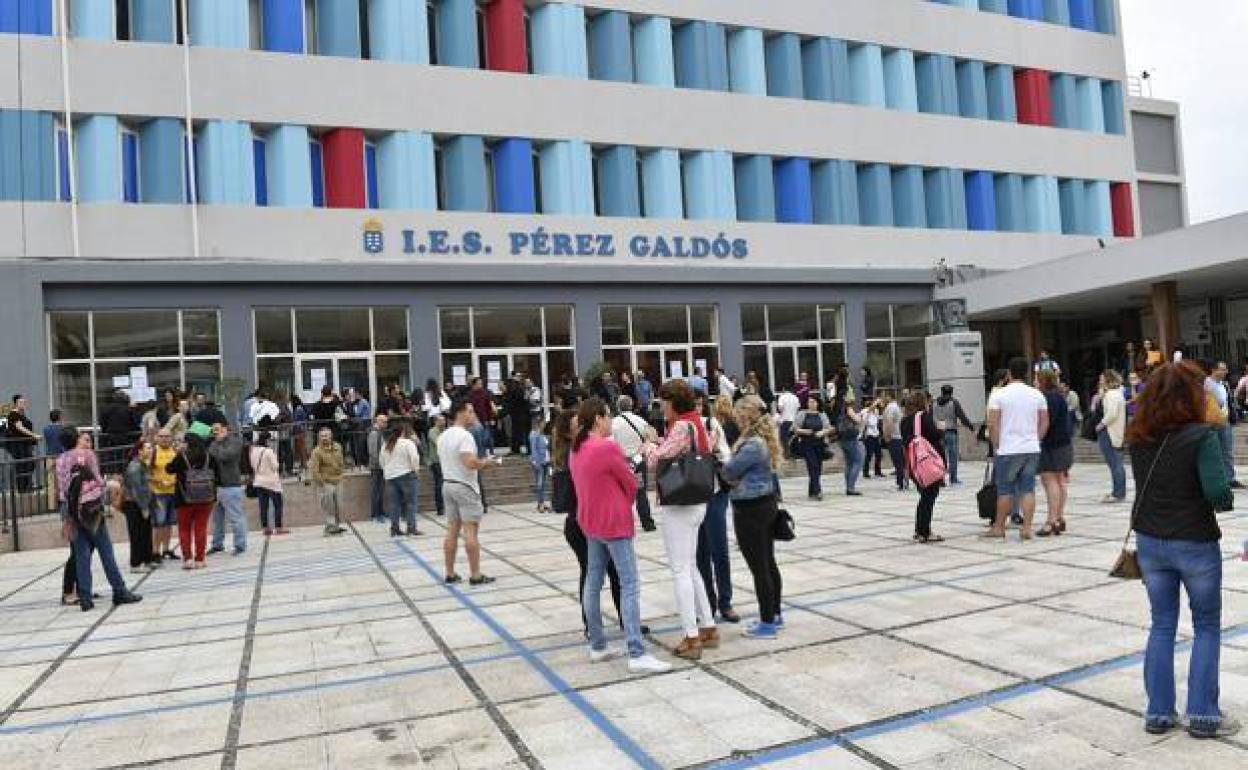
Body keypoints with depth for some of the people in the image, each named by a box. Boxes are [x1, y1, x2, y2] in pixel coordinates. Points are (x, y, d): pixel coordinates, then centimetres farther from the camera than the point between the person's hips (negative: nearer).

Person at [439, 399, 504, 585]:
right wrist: (487, 462, -9)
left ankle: (450, 573, 15)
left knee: (452, 530, 11)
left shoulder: (443, 436, 11)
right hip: (465, 486, -8)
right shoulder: (464, 435, -17)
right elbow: (471, 463, -27)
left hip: (447, 484, 8)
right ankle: (475, 575, 0)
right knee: (471, 531, -4)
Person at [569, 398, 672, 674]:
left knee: (593, 582, 13)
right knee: (630, 585, -7)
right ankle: (637, 655, -10)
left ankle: (597, 646, 22)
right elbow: (631, 484, -8)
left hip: (590, 522, 9)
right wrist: (625, 504, 11)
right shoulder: (608, 447, -18)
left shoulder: (576, 450, 6)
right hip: (614, 523, -9)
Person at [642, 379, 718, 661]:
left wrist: (648, 446, 2)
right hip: (695, 503, 10)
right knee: (691, 568, 18)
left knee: (681, 571, -3)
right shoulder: (696, 424, 12)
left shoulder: (681, 427, -17)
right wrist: (659, 443, 9)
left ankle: (692, 639, 2)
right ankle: (708, 629, 24)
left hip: (678, 506, -9)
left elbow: (656, 462, -17)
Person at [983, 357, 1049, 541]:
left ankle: (999, 527, 15)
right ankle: (1027, 528, 4)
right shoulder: (1037, 394, 6)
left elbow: (992, 424, -10)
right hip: (1032, 449, 4)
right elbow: (1045, 423, 8)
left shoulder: (999, 394, -6)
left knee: (1005, 490, 5)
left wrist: (996, 446, 1)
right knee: (1028, 489, 6)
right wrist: (1035, 440, 15)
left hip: (1008, 450, -3)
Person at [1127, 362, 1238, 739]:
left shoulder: (1138, 438, -2)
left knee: (1162, 625, 15)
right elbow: (1218, 493, -23)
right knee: (1207, 626, 14)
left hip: (1149, 542, 4)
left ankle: (1158, 712, 19)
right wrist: (1226, 499, -1)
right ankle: (1203, 715, 18)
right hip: (1195, 544, -4)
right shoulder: (1201, 436, -18)